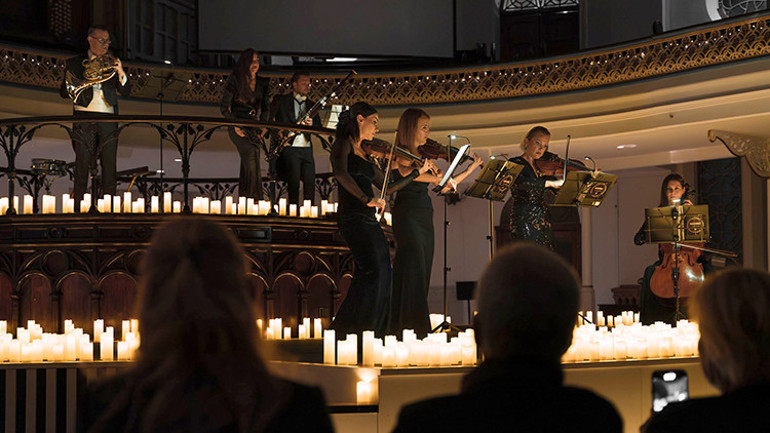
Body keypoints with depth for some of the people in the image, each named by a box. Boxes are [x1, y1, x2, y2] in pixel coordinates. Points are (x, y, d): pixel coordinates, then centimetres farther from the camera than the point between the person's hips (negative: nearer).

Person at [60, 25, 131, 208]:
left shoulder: (112, 63, 17)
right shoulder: (75, 63, 12)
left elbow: (125, 92, 9)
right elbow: (64, 92, 8)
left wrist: (121, 73, -10)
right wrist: (70, 81, -15)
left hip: (108, 120, 2)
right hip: (84, 118, -2)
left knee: (110, 166, -1)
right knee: (82, 164, -5)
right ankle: (78, 208, -2)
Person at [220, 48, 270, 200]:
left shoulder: (263, 83, 11)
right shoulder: (235, 81, -3)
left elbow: (266, 107, 20)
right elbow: (224, 107, -1)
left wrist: (264, 125, 5)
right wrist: (235, 125, -10)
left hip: (254, 128, 5)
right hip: (238, 128, -5)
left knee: (247, 168, 3)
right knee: (251, 153, -27)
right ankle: (255, 198, -31)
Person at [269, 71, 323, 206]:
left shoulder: (311, 105, 21)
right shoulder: (281, 100, 8)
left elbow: (319, 128, 16)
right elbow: (268, 119, -1)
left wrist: (312, 124, -7)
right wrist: (277, 133, -17)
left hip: (307, 148, 4)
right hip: (289, 147, -4)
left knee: (310, 182, -4)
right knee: (294, 180, -15)